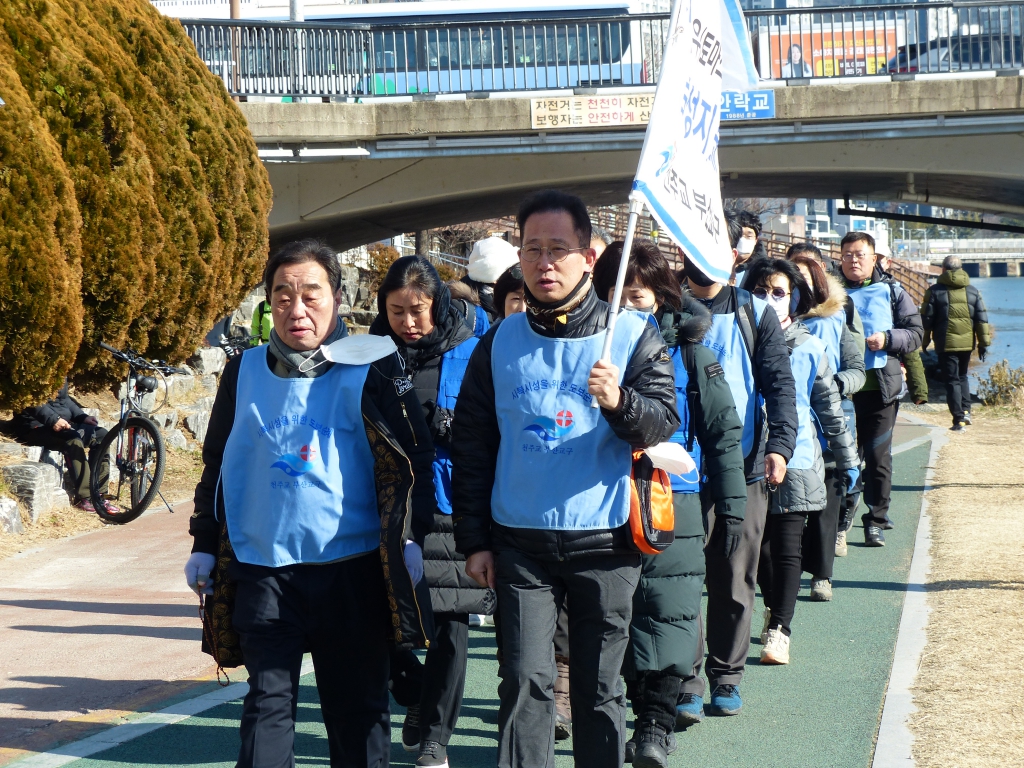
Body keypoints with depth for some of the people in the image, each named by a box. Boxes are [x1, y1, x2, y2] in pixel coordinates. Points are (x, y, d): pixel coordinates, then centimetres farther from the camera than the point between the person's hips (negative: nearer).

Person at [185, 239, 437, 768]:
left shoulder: (370, 371, -2)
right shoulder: (245, 372, 8)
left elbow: (412, 457, 0)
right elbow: (217, 465, 15)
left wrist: (409, 537, -7)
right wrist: (204, 545, 12)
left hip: (352, 570, -2)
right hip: (262, 570, 2)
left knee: (357, 705, 8)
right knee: (268, 702, 1)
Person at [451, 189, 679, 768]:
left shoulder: (633, 335, 0)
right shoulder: (500, 343, 6)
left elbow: (665, 421, -8)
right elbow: (471, 445, 9)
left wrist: (620, 402, -29)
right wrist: (474, 539, 5)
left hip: (605, 544, -1)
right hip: (520, 544, 1)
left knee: (600, 687, 7)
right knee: (526, 682, -4)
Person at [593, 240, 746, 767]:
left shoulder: (689, 351, 2)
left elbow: (723, 431, 5)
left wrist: (732, 505, 4)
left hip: (673, 506, -2)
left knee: (668, 611, -7)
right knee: (618, 615, 5)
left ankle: (656, 722, -2)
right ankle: (648, 718, 16)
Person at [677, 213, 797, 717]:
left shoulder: (754, 314, 9)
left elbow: (780, 383, 3)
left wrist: (780, 445, -12)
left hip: (744, 467, 1)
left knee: (735, 581, 7)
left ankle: (726, 679, 19)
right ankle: (686, 684, -1)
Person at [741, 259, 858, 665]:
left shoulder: (809, 349, 1)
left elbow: (830, 407, 8)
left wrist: (848, 459, 10)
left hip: (796, 462, -1)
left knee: (787, 549, -3)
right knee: (759, 545, 12)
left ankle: (779, 629, 0)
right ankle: (774, 610, 32)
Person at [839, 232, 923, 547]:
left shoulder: (891, 291, 8)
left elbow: (915, 332, 7)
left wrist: (887, 339, -9)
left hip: (882, 386, 0)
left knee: (879, 456, 0)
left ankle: (876, 519, 8)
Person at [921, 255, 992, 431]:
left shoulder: (935, 291, -4)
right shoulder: (973, 291, 6)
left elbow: (927, 319, -2)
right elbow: (982, 319, 5)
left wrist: (925, 341, 10)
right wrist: (984, 343, 8)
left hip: (946, 344, -3)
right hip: (967, 343, 3)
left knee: (952, 380, 1)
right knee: (962, 376, 23)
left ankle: (959, 419, -4)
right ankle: (966, 411, 11)